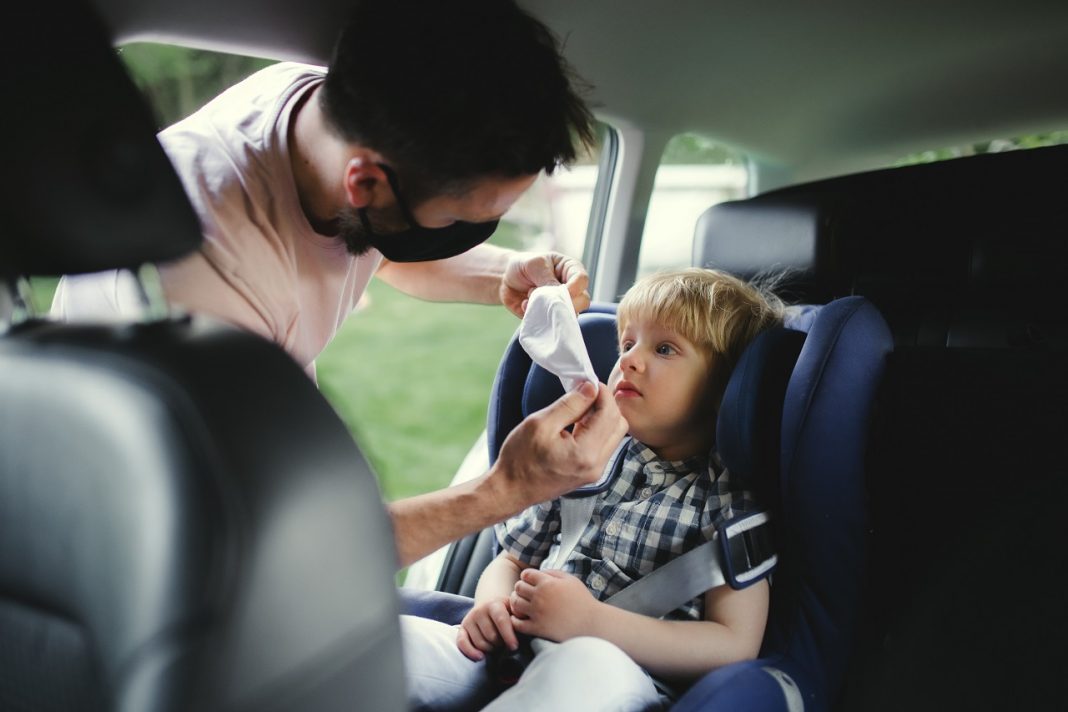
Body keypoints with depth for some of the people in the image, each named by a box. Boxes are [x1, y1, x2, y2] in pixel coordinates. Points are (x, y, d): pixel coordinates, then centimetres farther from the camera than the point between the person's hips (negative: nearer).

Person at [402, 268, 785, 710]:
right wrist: (491, 604, -3)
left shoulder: (729, 496, 1)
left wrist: (590, 620, -19)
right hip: (510, 654, 4)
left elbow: (735, 645, -8)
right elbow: (512, 560, 23)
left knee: (590, 663, -39)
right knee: (393, 633, -26)